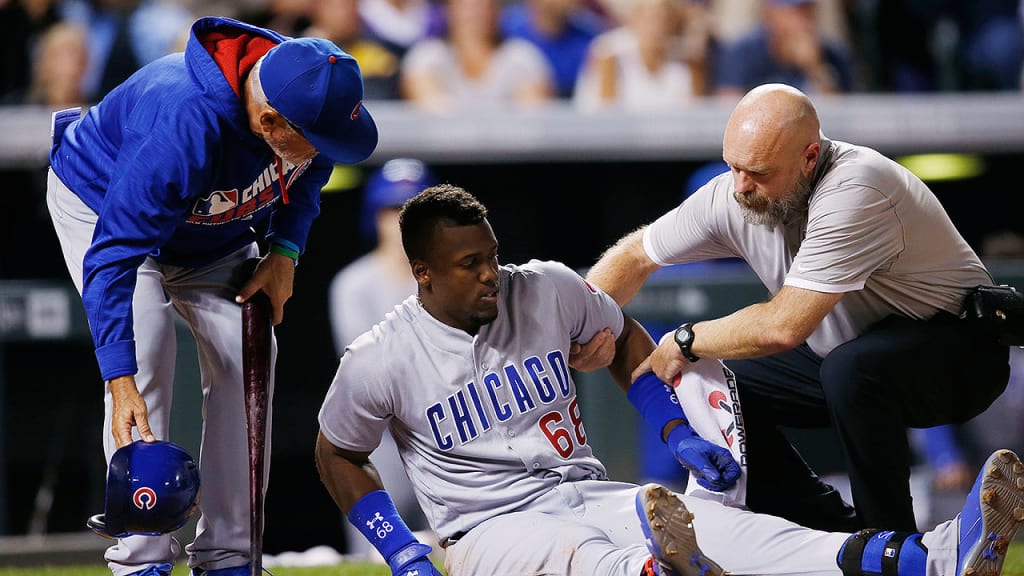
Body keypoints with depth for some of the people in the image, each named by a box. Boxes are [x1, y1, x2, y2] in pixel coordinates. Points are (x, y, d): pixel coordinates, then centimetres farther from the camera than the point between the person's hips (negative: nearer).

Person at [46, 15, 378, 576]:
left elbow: (308, 171, 0)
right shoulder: (181, 128, -47)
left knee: (247, 356, -7)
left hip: (212, 226, 6)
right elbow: (114, 256, -45)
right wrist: (119, 379, -50)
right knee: (146, 355, -23)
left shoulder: (309, 93, -27)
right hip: (102, 200, -6)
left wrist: (284, 251, -14)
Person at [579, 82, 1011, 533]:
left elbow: (785, 325, -35)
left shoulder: (853, 192, -32)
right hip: (844, 353, 8)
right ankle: (840, 534, 3)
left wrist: (684, 342, -20)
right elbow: (634, 254, 3)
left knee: (851, 370, -37)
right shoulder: (735, 194, -9)